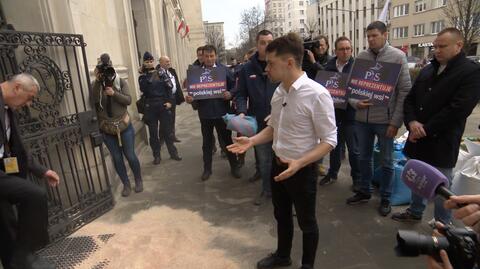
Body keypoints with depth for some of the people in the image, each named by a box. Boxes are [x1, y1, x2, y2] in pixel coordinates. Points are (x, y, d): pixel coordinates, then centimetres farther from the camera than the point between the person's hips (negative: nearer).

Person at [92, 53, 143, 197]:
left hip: (124, 126, -1)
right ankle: (126, 184, 24)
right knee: (117, 158, 8)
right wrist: (98, 81, -23)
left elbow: (128, 100, -10)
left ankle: (138, 181, 26)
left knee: (130, 155, 5)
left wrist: (114, 93, -23)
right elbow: (94, 100, -19)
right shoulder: (96, 85, -1)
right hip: (107, 129, 1)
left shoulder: (121, 82, -1)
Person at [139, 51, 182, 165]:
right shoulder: (142, 77, 6)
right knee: (153, 132, 6)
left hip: (163, 105, -1)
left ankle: (173, 152, 18)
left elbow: (169, 86, -2)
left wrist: (170, 101, -10)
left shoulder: (161, 72, 4)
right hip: (150, 107, 1)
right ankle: (157, 155, 16)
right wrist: (144, 75, -13)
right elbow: (143, 89, -13)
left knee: (167, 130, 6)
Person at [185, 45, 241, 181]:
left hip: (221, 112, -1)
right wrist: (190, 99, -17)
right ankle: (207, 169, 27)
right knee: (207, 142, 13)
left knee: (227, 140, 11)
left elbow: (234, 86, -1)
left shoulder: (224, 69, -1)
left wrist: (230, 94, -21)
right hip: (205, 113, 1)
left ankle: (234, 166, 26)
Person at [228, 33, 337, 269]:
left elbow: (329, 140, -19)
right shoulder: (279, 92, -1)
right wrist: (251, 141, -4)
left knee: (306, 222, 17)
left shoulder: (316, 94, -23)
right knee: (281, 215, 26)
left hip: (302, 170, -6)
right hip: (277, 165, 7)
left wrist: (299, 163, -30)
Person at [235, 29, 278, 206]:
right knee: (263, 160, 15)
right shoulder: (247, 69, 3)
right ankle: (267, 190, 34)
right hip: (259, 123, 3)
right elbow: (241, 94, 4)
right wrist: (242, 111, -13)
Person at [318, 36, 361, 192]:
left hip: (350, 113, -3)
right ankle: (332, 173, 34)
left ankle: (357, 178, 24)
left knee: (354, 148, 7)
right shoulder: (329, 66, 3)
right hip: (333, 112, 3)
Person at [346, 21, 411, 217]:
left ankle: (385, 198, 27)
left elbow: (405, 91, -8)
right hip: (362, 118, 3)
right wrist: (355, 102, -13)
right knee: (364, 158, 16)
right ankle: (364, 192, 33)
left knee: (386, 162, 10)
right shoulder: (361, 57, 3)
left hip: (385, 119, -3)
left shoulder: (397, 56, -6)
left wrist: (396, 121, -13)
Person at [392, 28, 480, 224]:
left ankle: (443, 224, 23)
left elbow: (457, 110, -18)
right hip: (418, 138, 6)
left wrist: (425, 129, -16)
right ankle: (415, 212, 37)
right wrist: (412, 122, -8)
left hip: (442, 142, -6)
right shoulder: (428, 70, 12)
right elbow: (410, 99, 10)